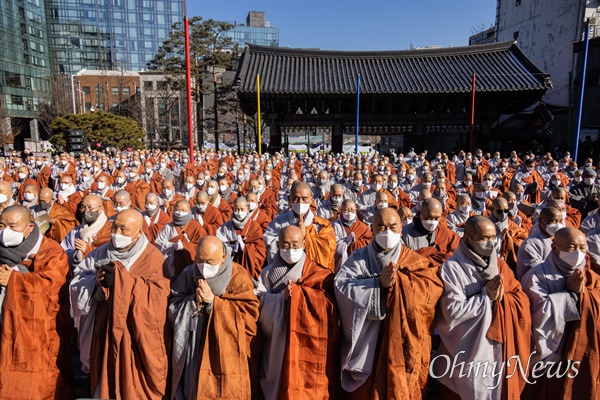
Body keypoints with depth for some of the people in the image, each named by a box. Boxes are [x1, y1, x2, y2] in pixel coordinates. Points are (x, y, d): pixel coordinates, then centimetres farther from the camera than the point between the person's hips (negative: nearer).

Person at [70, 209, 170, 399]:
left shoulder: (152, 258, -11)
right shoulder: (103, 252, 3)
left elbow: (158, 293, -20)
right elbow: (77, 279, 6)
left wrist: (122, 281, -25)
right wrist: (96, 281, -15)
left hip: (137, 336, -4)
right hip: (105, 331, 4)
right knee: (105, 381, 17)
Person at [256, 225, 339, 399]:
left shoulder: (319, 274, 0)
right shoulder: (267, 274, 6)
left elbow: (327, 304, -12)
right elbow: (260, 306, -5)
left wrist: (295, 291, -13)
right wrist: (282, 297, -20)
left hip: (309, 347, -1)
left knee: (308, 385, 0)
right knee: (279, 384, 6)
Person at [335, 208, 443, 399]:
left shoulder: (414, 261, 3)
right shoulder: (359, 258, 0)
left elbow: (432, 287, -12)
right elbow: (341, 286, -15)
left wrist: (398, 279, -21)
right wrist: (379, 283, -24)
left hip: (402, 345, 1)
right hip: (367, 344, 0)